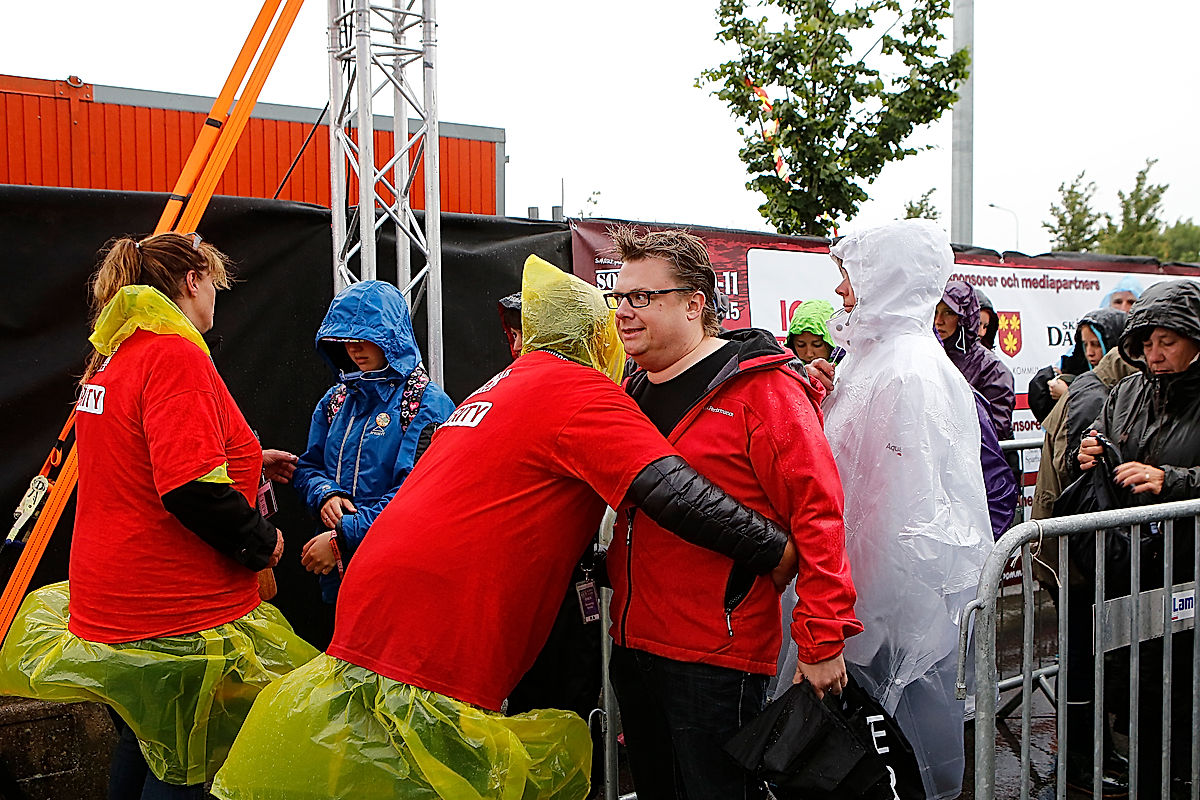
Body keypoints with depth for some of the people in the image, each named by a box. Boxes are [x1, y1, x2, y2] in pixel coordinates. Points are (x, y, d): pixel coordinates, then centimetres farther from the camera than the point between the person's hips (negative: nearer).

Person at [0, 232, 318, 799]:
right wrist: (262, 541, -12)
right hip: (182, 621, -9)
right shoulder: (176, 355, -18)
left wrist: (246, 462, 27)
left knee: (144, 745, 25)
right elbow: (191, 489, -27)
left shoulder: (110, 359, 11)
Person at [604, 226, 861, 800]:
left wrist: (822, 639, -22)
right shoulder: (633, 392, 10)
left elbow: (817, 509, -19)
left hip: (716, 658, -8)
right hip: (633, 645, 8)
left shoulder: (761, 387, -13)